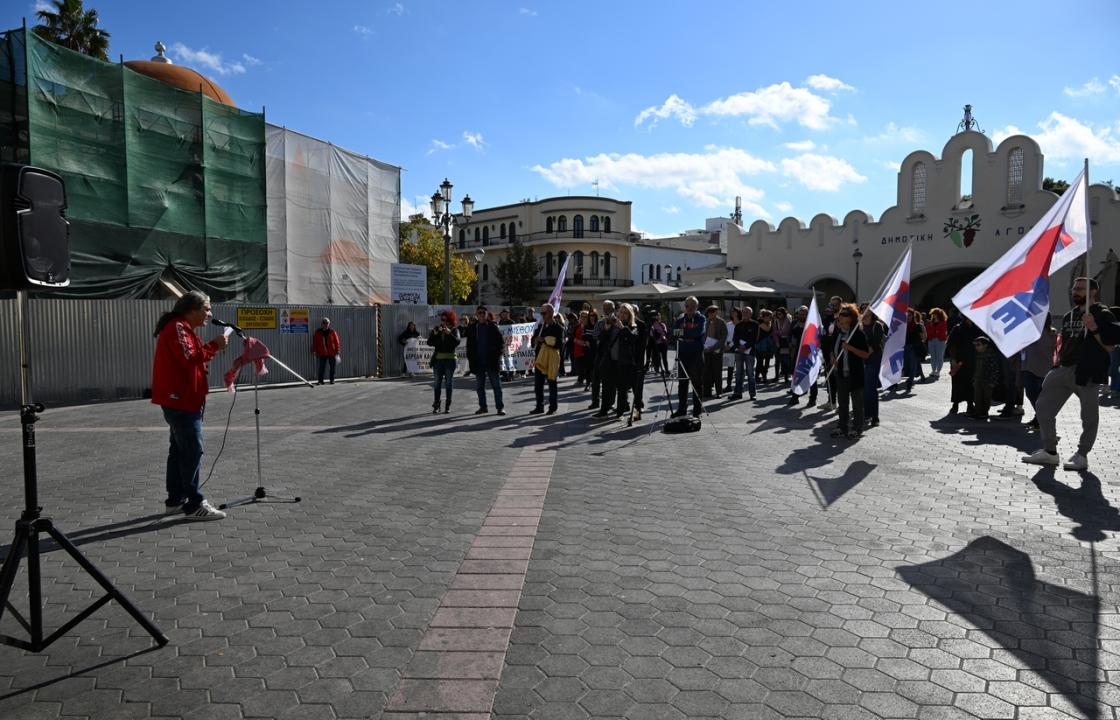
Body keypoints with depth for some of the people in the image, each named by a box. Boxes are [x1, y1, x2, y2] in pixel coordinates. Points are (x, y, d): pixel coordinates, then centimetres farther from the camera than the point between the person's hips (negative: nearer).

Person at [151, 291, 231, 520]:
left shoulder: (181, 328, 19)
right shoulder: (177, 327, -14)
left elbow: (194, 358, 17)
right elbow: (190, 358, -25)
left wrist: (213, 348, 4)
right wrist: (214, 346, -17)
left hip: (183, 400, 11)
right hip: (180, 400, -11)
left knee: (179, 449, 16)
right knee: (193, 450, -10)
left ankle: (176, 499, 24)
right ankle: (194, 504, -8)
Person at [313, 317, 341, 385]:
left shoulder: (332, 332, 1)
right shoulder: (318, 332, 5)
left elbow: (337, 342, 2)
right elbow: (315, 342, 9)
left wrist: (337, 351, -3)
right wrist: (315, 350, 3)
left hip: (332, 353, 0)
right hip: (322, 353, 0)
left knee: (332, 367, 5)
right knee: (322, 367, -3)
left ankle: (332, 380, 15)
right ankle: (320, 380, 1)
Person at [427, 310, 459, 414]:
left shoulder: (454, 330, -1)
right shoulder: (436, 329, 5)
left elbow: (457, 342, -17)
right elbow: (429, 343, -3)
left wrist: (449, 333, -29)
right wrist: (434, 334, -20)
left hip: (450, 359, -2)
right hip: (438, 359, 2)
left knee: (448, 383, 4)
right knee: (438, 383, 5)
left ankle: (448, 406, 9)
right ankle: (436, 405, 9)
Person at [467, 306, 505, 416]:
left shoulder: (493, 327, -1)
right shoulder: (472, 328, 6)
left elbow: (501, 342, 0)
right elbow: (469, 345, 10)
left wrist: (497, 354, -10)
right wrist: (470, 358, 2)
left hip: (491, 361, -3)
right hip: (478, 362, 3)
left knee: (496, 385, -1)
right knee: (479, 386, 9)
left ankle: (500, 407, 3)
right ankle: (483, 406, 19)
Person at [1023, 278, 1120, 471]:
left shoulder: (1103, 315, -5)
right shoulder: (1069, 316, 17)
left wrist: (1093, 328, -24)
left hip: (1088, 372, -7)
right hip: (1064, 369, 7)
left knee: (1089, 416, 2)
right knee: (1043, 408, 5)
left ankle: (1082, 456, 13)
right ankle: (1049, 451, 13)